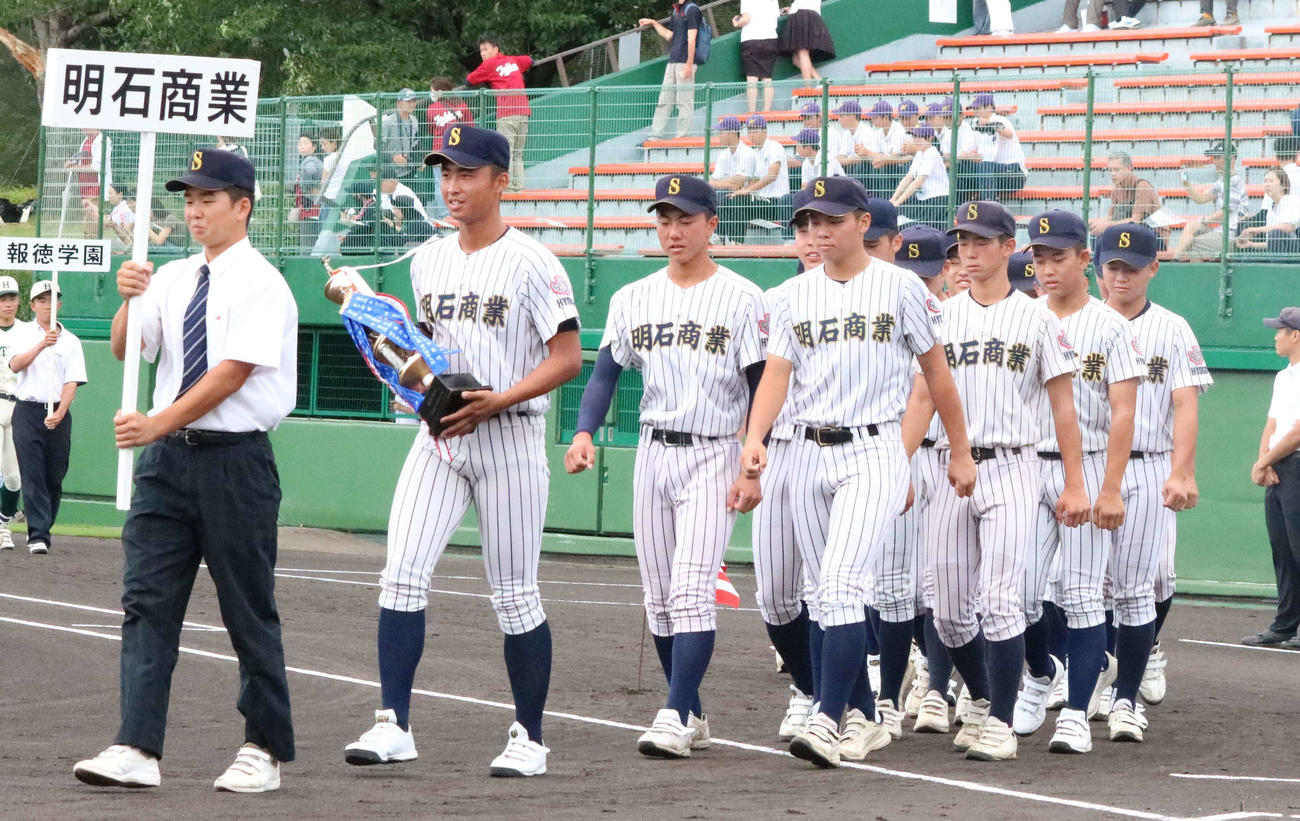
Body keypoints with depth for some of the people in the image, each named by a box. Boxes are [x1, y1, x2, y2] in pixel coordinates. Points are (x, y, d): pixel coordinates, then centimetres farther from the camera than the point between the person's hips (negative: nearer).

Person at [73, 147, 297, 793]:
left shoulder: (261, 283, -7)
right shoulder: (172, 279, 13)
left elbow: (232, 372, -16)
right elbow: (124, 349, 10)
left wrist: (158, 423, -22)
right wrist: (129, 299, -10)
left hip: (235, 456, -6)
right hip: (166, 456, 6)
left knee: (249, 611, 2)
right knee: (147, 600, -3)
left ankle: (264, 751, 12)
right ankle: (136, 750, -7)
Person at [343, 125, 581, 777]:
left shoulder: (532, 264, -8)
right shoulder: (428, 261, 11)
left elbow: (567, 359, -12)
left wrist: (496, 401, -21)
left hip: (509, 437, -5)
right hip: (439, 436, 5)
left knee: (514, 593, 1)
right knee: (402, 574, -8)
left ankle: (529, 738, 11)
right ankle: (393, 724, -8)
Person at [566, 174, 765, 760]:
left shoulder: (742, 299, -5)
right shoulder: (633, 299, 9)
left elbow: (762, 387, -6)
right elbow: (606, 373, 8)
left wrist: (754, 469, -13)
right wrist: (584, 432, -11)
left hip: (714, 455, -6)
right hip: (652, 451, 6)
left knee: (692, 590, -16)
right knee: (659, 597, 8)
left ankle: (674, 719, -21)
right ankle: (692, 717, 17)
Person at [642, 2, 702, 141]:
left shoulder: (691, 9, -8)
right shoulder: (676, 10, 18)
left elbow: (691, 38, -14)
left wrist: (689, 64, -19)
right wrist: (654, 23, 24)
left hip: (685, 61, -9)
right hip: (672, 61, 9)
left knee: (684, 101, -6)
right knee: (663, 101, 6)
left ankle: (682, 135, -4)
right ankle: (655, 136, 6)